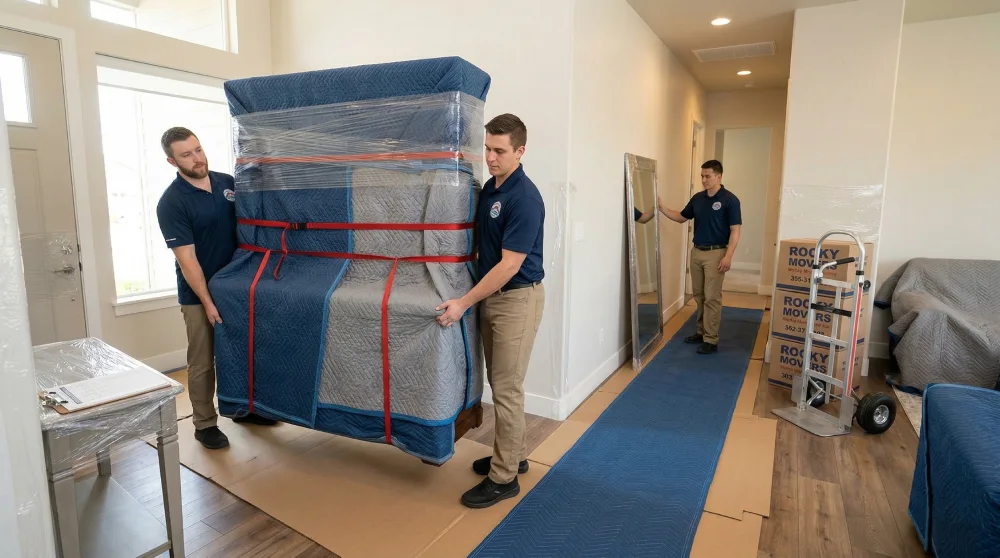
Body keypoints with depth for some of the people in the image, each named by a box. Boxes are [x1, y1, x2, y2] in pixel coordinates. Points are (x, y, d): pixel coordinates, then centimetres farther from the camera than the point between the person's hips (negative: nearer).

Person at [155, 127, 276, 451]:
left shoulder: (227, 182, 1)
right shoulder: (172, 203, -15)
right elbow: (187, 259, -18)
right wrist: (208, 302, -20)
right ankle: (205, 424, 21)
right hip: (199, 294, -5)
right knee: (203, 363, 6)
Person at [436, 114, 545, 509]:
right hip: (491, 296, 9)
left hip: (517, 299, -9)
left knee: (507, 389, -1)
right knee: (499, 383, 16)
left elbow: (509, 265, -23)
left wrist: (464, 303, -22)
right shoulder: (489, 187, 8)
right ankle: (513, 455, 32)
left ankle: (504, 477, 13)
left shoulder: (525, 198, -20)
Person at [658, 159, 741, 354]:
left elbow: (735, 231, -13)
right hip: (696, 252, 7)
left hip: (716, 254, -7)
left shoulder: (729, 200, -11)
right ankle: (702, 332, 25)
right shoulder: (697, 198, 8)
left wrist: (728, 256, -21)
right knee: (699, 296, 13)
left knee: (712, 298, -5)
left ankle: (711, 340, 1)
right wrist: (662, 208, 3)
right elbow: (681, 217, 18)